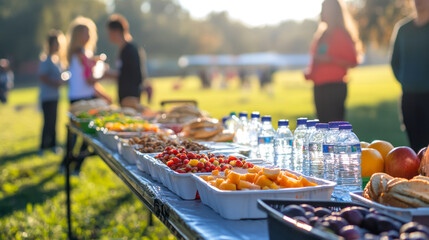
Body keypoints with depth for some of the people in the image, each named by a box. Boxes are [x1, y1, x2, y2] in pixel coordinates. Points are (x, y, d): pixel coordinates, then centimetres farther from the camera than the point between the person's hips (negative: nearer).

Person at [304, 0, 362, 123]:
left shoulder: (341, 34, -6)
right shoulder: (321, 34, 17)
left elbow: (352, 62, -11)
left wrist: (329, 59, -19)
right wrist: (309, 72, 9)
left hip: (334, 86, -8)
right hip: (319, 87, 8)